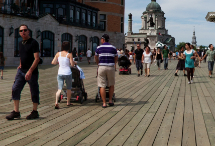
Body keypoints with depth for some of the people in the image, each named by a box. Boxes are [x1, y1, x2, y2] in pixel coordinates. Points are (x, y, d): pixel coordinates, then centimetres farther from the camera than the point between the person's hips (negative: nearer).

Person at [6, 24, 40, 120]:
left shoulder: (33, 43, -11)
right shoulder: (20, 43, 12)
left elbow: (37, 59, -17)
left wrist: (30, 71, -24)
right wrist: (20, 65, 14)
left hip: (32, 72, -7)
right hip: (21, 71, 7)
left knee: (34, 92, 4)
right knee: (15, 89, -1)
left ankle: (35, 112, 18)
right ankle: (16, 112, 6)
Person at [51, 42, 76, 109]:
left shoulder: (58, 54, 3)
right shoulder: (69, 55, -7)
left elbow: (53, 62, 3)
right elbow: (72, 64, -7)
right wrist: (74, 62, 14)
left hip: (60, 73, 3)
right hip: (68, 73, -2)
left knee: (59, 89, 1)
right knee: (68, 88, 17)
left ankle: (56, 102, -19)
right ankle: (68, 102, 28)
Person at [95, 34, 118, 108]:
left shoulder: (99, 48, 3)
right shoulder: (113, 48, 5)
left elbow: (96, 58, 15)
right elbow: (116, 59, 12)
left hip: (102, 67, -1)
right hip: (111, 67, 1)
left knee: (102, 86, 2)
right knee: (111, 85, 17)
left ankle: (104, 103, 1)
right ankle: (110, 100, 18)